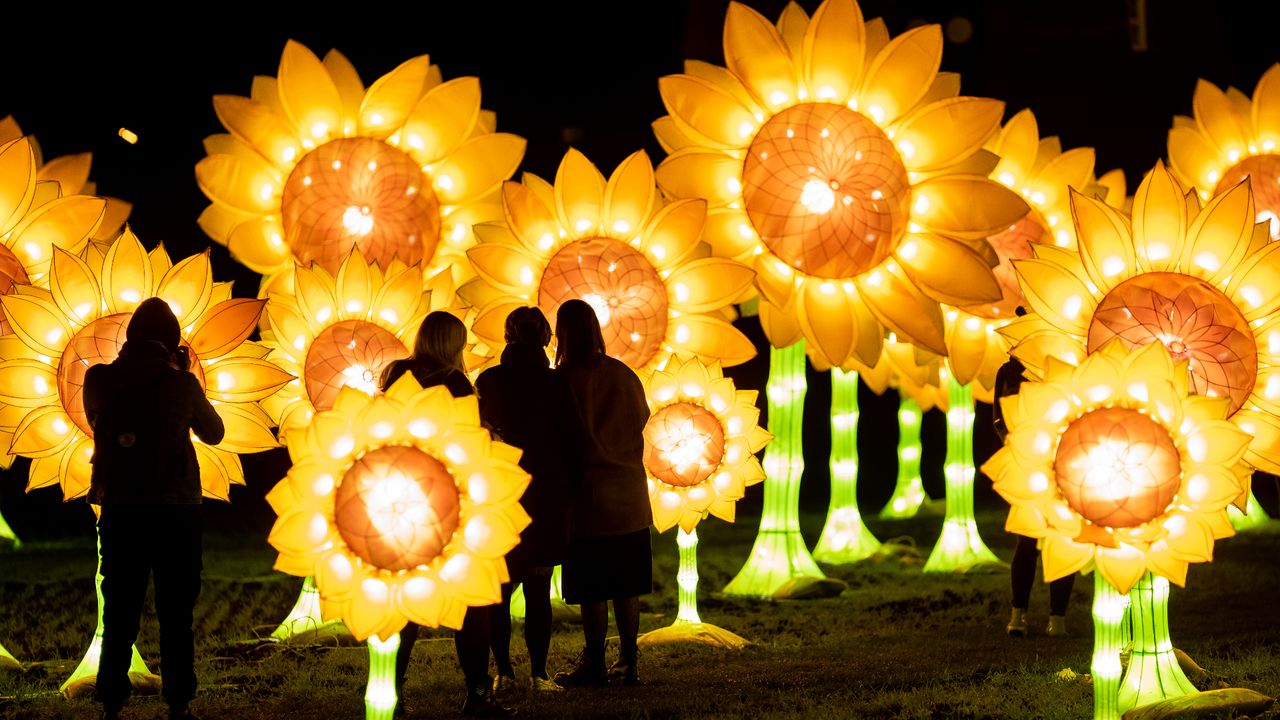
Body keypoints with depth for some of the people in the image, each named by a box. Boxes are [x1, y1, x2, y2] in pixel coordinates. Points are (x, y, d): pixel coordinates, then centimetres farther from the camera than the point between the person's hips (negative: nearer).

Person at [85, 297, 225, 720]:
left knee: (120, 617, 7)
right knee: (176, 617, 6)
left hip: (120, 513, 2)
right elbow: (213, 433, 9)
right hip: (176, 512, -2)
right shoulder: (181, 384, -6)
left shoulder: (100, 380, -2)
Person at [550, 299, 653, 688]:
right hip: (630, 497, 5)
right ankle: (628, 662, 14)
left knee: (591, 591, 1)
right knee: (625, 587, 11)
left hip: (589, 497, -5)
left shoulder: (563, 379, -13)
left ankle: (594, 664, 5)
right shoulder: (624, 375, 3)